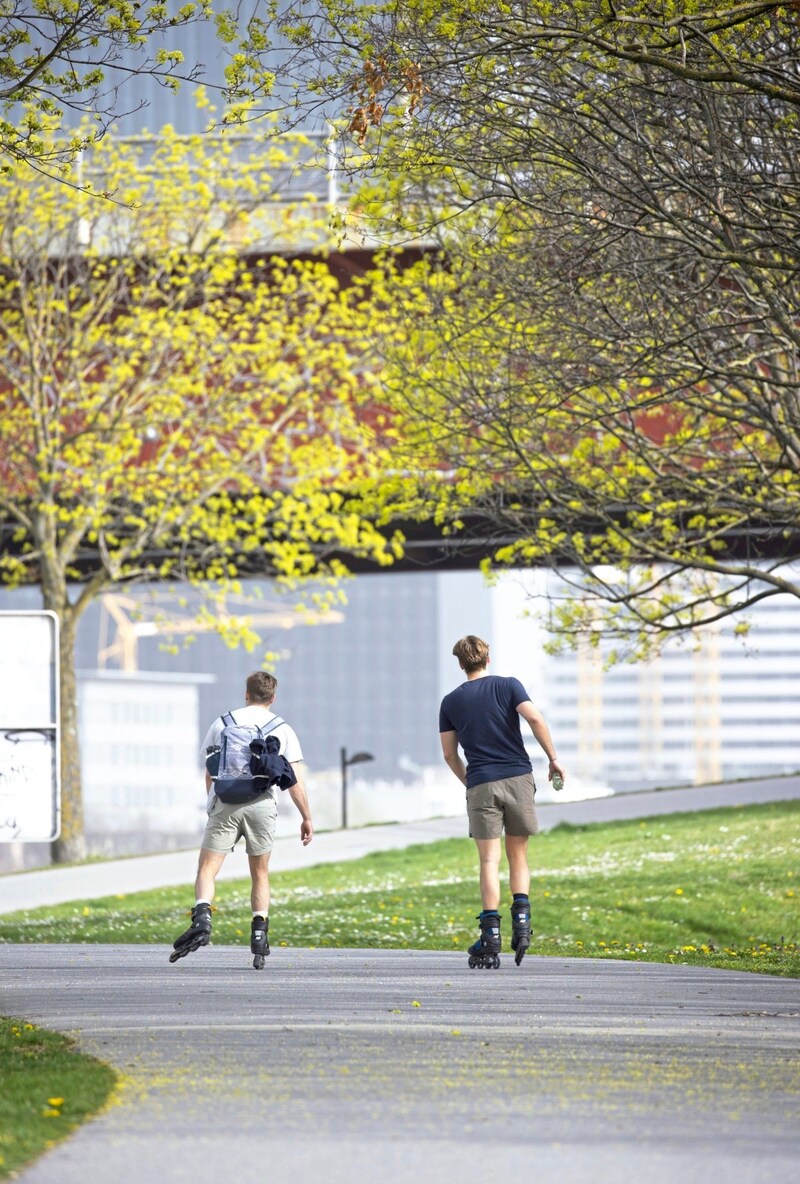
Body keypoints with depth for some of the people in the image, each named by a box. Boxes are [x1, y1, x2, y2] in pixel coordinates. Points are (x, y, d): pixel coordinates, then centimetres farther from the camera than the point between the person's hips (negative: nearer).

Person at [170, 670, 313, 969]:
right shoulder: (283, 730, 10)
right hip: (262, 806, 1)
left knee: (207, 869, -3)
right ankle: (259, 936, 6)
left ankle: (202, 920, -29)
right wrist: (307, 818, 15)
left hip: (225, 804, -1)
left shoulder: (222, 723, 12)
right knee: (260, 874, 15)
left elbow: (210, 774, 14)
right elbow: (295, 781, 7)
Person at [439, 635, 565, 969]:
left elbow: (449, 754, 10)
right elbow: (534, 718, -11)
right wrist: (553, 759, -3)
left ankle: (490, 938, -9)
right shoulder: (508, 686, 4)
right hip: (518, 778, 0)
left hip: (481, 785, 0)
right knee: (518, 856, 12)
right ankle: (521, 922, -5)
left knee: (489, 860, -1)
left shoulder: (451, 702, 9)